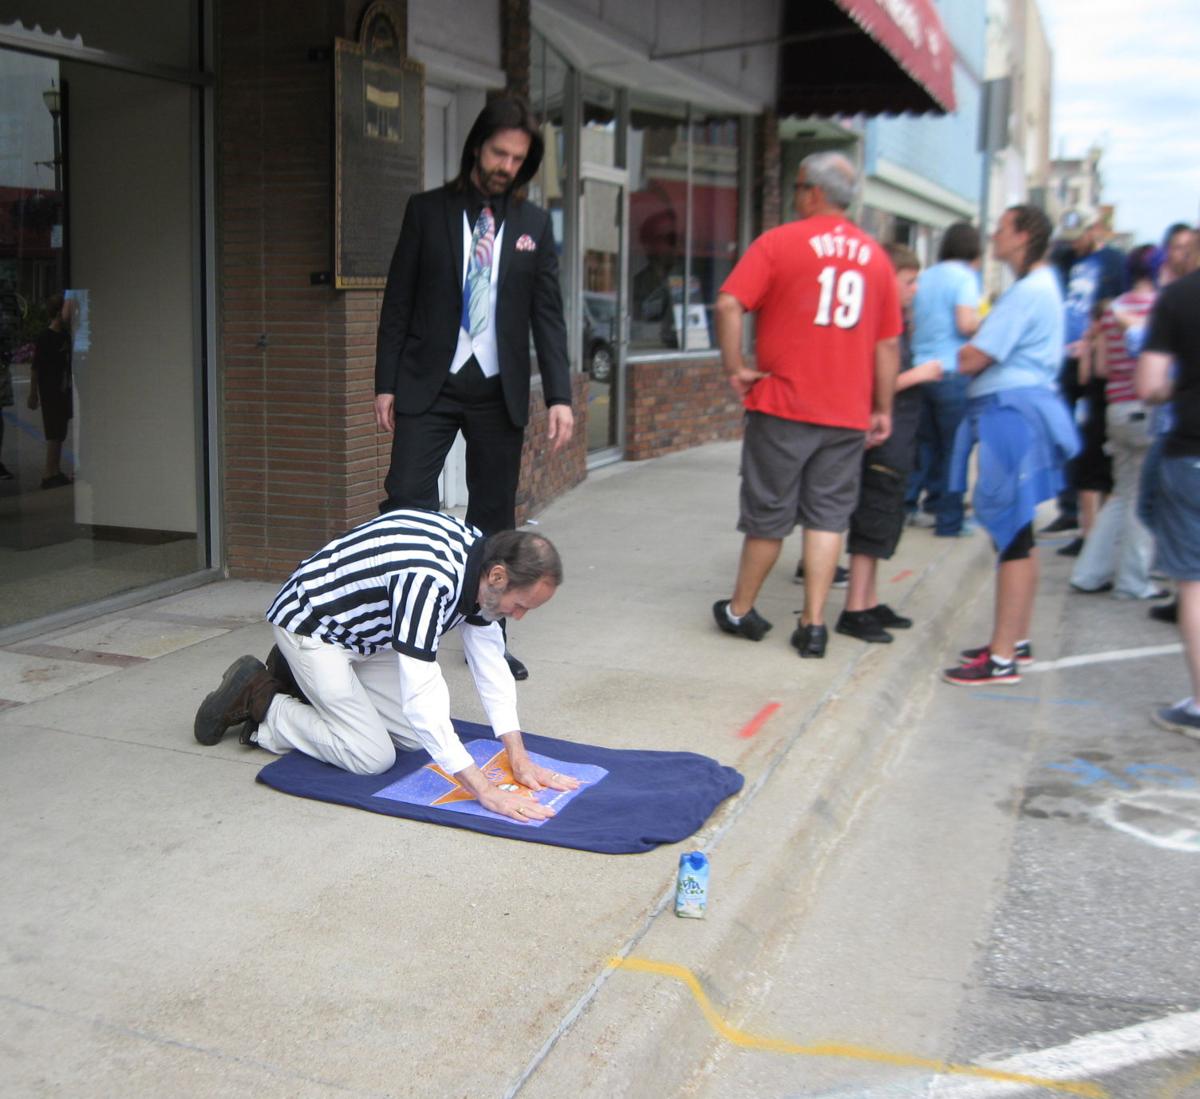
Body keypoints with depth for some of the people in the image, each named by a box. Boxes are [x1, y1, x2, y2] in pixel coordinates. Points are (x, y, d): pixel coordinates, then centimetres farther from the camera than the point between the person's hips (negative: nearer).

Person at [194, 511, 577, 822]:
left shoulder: (481, 558, -10)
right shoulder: (428, 580, -38)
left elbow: (491, 665, -4)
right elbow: (422, 698, -41)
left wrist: (519, 758, -11)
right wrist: (486, 792, -40)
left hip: (364, 632, 9)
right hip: (309, 623, -9)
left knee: (415, 736, 5)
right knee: (373, 757, -11)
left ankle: (302, 682, 20)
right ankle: (258, 700, 4)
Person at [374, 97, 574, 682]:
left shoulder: (534, 224, 7)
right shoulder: (427, 210, 3)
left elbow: (547, 314, 5)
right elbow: (398, 301, 3)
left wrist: (559, 394, -3)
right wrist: (386, 383, -2)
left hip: (499, 391, 2)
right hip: (429, 385, -1)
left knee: (494, 518, 7)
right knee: (406, 501, -9)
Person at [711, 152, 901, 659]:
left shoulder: (781, 242, -3)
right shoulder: (875, 256, 8)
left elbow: (728, 304, -14)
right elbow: (889, 342, 10)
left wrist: (736, 367, -6)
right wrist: (882, 409, 15)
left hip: (784, 406, -3)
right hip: (848, 412, 3)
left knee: (768, 513, 7)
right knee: (827, 515, 8)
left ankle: (740, 610, 24)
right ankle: (813, 625, 6)